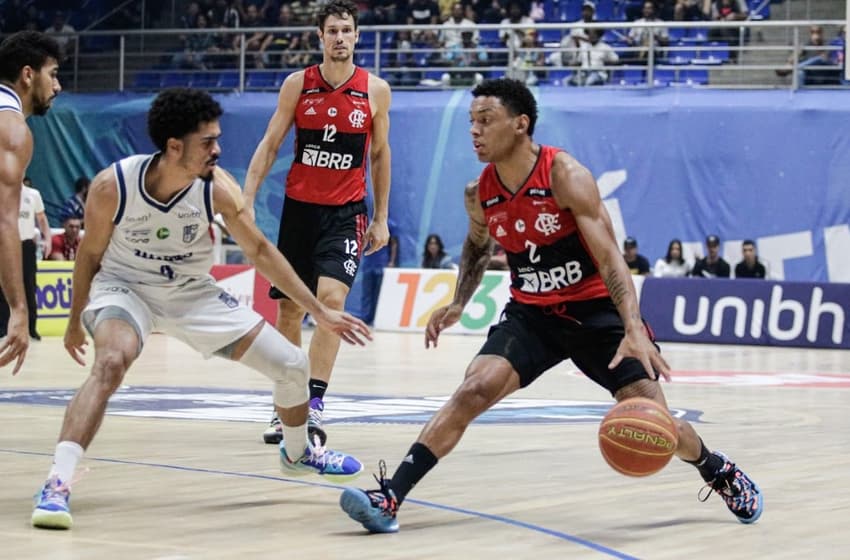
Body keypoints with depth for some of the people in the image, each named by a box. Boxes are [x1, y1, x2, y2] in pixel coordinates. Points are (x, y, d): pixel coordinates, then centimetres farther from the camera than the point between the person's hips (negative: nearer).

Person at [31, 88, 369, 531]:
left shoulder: (218, 188, -20)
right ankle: (57, 485, -39)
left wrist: (321, 312, -4)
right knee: (111, 363, -37)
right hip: (124, 286, -3)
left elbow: (260, 251, -5)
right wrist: (75, 320, 6)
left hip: (192, 293, 3)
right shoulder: (112, 186, -25)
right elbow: (90, 253, -6)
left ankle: (298, 453, 35)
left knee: (292, 366, 3)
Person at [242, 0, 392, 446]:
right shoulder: (297, 84, -1)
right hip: (299, 207, 1)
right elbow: (269, 145, 3)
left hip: (346, 212, -1)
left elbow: (379, 154, 10)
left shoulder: (375, 90, -1)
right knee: (289, 309, 6)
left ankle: (314, 403, -20)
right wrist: (247, 200, -6)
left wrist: (381, 217, 10)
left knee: (332, 298, -20)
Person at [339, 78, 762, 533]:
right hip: (530, 314, 4)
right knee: (473, 391, -18)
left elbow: (610, 258, -27)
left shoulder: (565, 175, -22)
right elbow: (477, 245, 20)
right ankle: (388, 499, -23)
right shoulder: (480, 193, -5)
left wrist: (634, 331, -39)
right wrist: (458, 304, 7)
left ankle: (719, 472, 26)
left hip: (595, 308, -3)